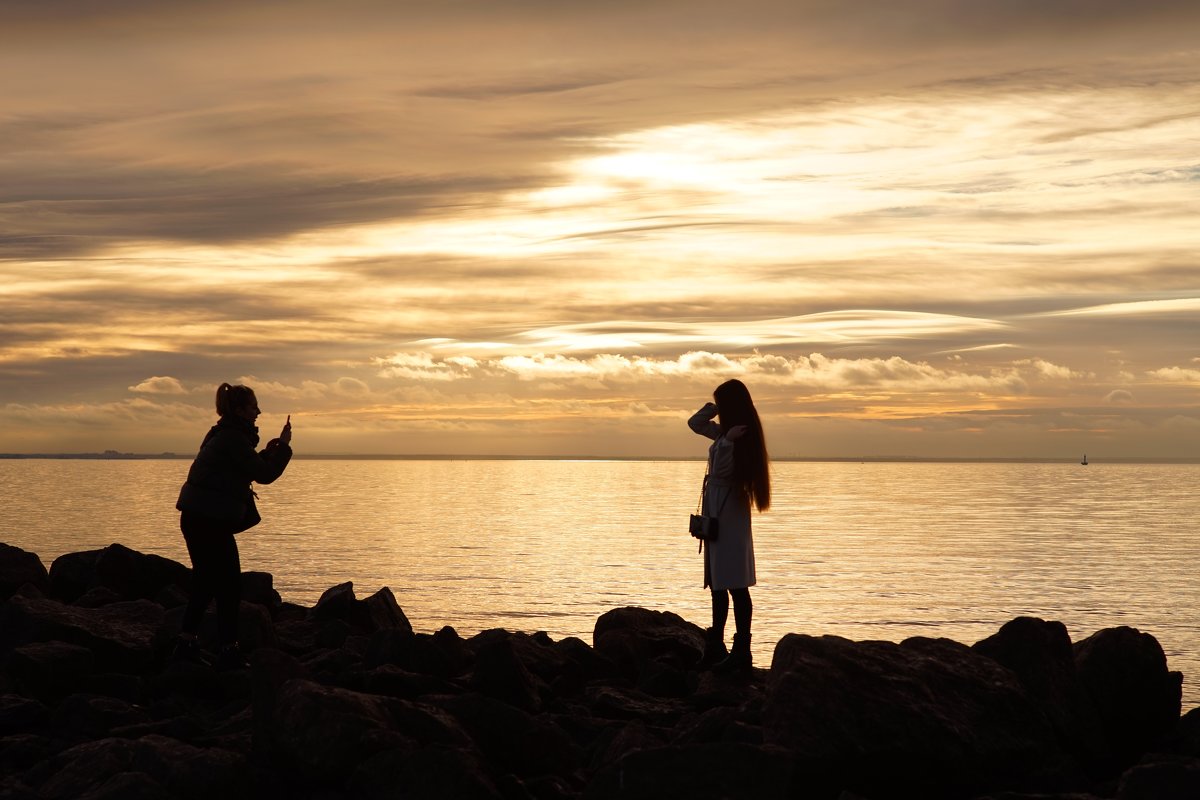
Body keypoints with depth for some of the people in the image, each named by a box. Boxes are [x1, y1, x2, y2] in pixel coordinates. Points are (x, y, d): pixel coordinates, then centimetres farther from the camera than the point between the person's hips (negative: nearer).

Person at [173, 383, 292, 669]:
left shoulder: (222, 436, 16)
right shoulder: (233, 439, -15)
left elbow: (247, 469, 22)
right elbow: (264, 475, -13)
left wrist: (268, 452, 14)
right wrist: (283, 446, -1)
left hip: (195, 517, 10)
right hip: (210, 521, -10)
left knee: (205, 581, 17)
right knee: (230, 584, -3)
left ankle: (186, 643, 20)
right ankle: (228, 650, 0)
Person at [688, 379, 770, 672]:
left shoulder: (739, 435, -14)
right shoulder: (727, 431, 12)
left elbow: (720, 471, -20)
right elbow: (695, 423, 23)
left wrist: (726, 440, -28)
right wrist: (717, 417, 9)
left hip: (730, 509, -10)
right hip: (717, 510, 10)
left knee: (735, 584, -10)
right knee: (718, 583, 16)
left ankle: (742, 652, -9)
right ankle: (716, 645, 24)